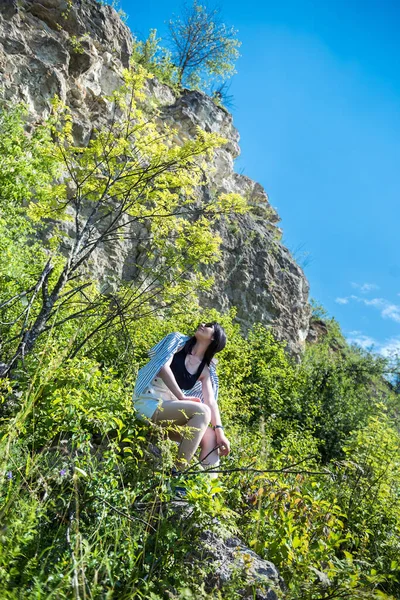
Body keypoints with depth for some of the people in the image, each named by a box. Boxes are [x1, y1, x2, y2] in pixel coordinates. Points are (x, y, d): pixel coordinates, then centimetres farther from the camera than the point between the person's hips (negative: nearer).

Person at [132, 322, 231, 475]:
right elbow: (163, 367, -13)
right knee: (202, 411, -25)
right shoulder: (178, 341, 2)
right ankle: (178, 474, -25)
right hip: (149, 403, -6)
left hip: (169, 408, 6)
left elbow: (211, 401, 1)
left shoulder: (206, 371, 12)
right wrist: (182, 397, -18)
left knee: (211, 436, -6)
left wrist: (220, 431, -13)